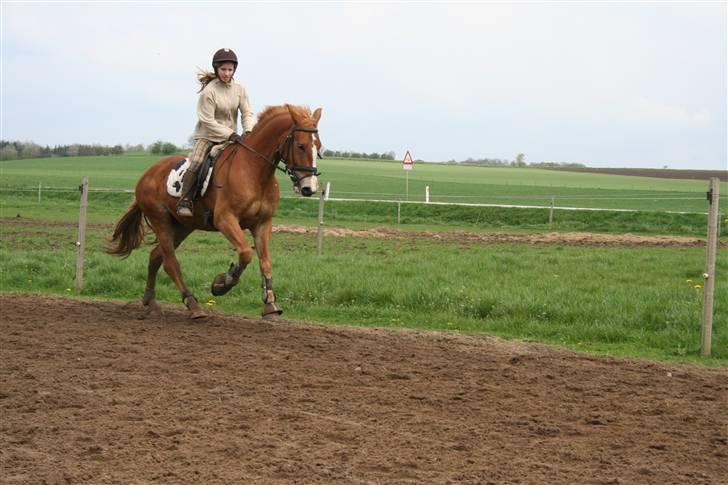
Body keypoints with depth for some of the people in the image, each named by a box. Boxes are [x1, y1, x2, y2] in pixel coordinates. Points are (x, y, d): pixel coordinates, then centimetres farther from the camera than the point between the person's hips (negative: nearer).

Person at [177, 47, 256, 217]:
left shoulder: (240, 89, 0)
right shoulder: (208, 91, -14)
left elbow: (247, 114, -1)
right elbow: (208, 122, -16)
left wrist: (248, 131, -22)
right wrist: (230, 134, -23)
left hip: (230, 138, 5)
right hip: (207, 136, -5)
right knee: (196, 163, -26)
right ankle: (185, 201, -24)